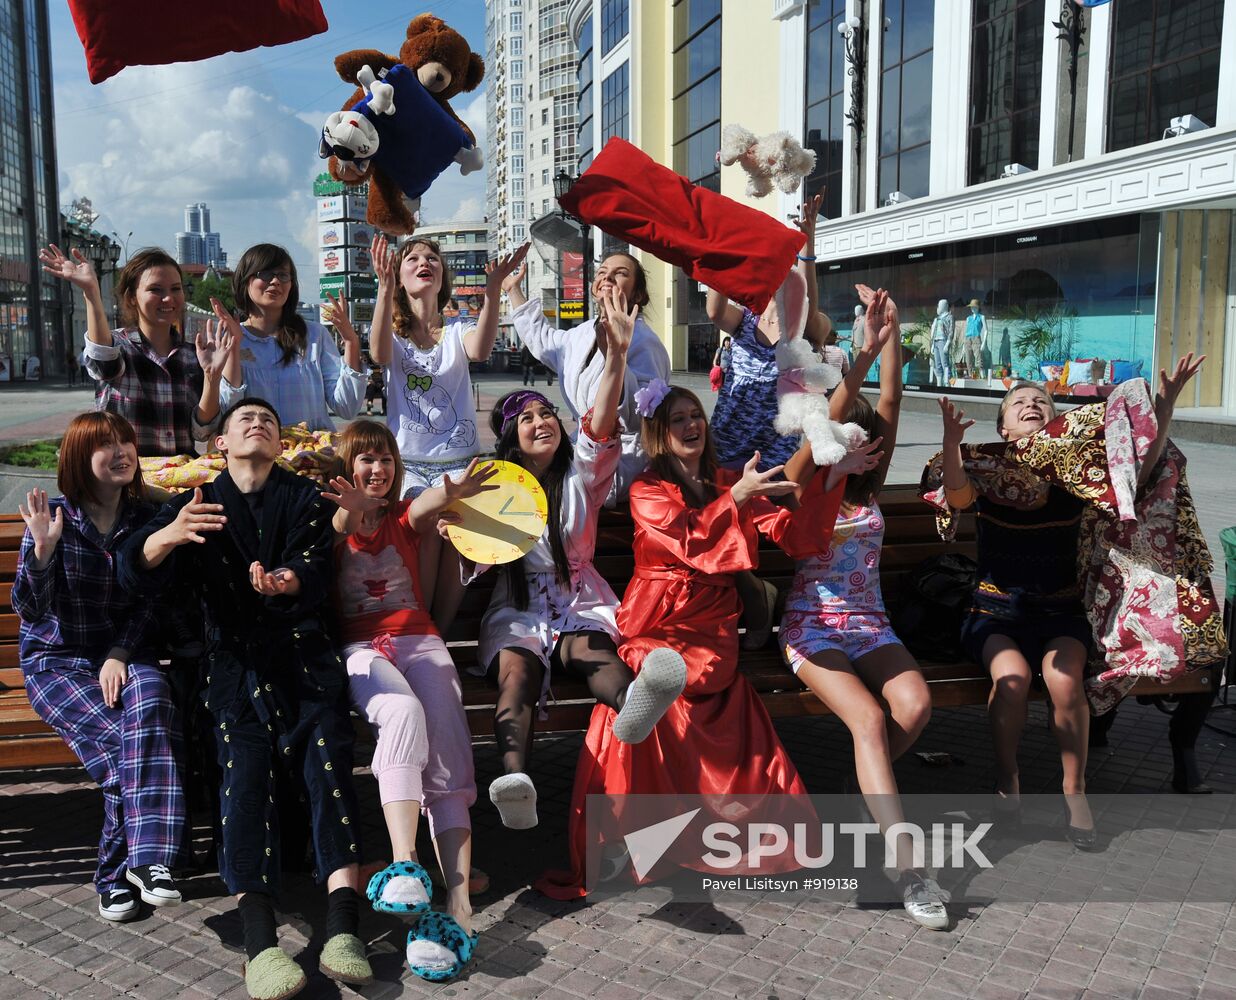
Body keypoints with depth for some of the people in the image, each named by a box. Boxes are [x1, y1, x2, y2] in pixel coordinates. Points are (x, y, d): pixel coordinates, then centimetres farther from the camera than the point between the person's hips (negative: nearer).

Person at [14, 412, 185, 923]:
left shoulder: (145, 518, 3)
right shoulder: (54, 518, -6)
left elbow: (147, 602, 4)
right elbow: (30, 610, -13)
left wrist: (120, 655, -13)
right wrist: (43, 549, -29)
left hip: (122, 654, 2)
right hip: (55, 660, -2)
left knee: (149, 701, -32)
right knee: (121, 739, -27)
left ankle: (143, 857, -35)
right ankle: (119, 870, -11)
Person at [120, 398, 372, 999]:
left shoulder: (304, 499, 19)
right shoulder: (198, 504, 18)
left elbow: (316, 573, 1)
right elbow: (136, 576, 1)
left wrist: (287, 581, -25)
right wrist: (165, 537, -23)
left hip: (303, 650, 0)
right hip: (235, 658, 0)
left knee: (327, 750, -26)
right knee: (245, 763, -26)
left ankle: (342, 926, -35)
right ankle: (259, 938, -37)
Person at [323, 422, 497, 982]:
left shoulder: (406, 516, 19)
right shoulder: (332, 520, 16)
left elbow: (426, 505, -7)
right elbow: (337, 531, -10)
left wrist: (451, 494, -33)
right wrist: (351, 512, -36)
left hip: (419, 641, 2)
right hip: (359, 648, -2)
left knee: (449, 756, -22)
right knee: (403, 713, -35)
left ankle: (459, 902, -32)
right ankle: (406, 865, -47)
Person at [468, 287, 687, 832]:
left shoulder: (580, 477, 11)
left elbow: (601, 425, -8)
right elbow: (477, 560, 8)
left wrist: (617, 354, -24)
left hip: (580, 604, 0)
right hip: (517, 609, 0)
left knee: (592, 648, -35)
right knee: (516, 670, -32)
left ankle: (632, 704, -71)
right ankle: (515, 778, -60)